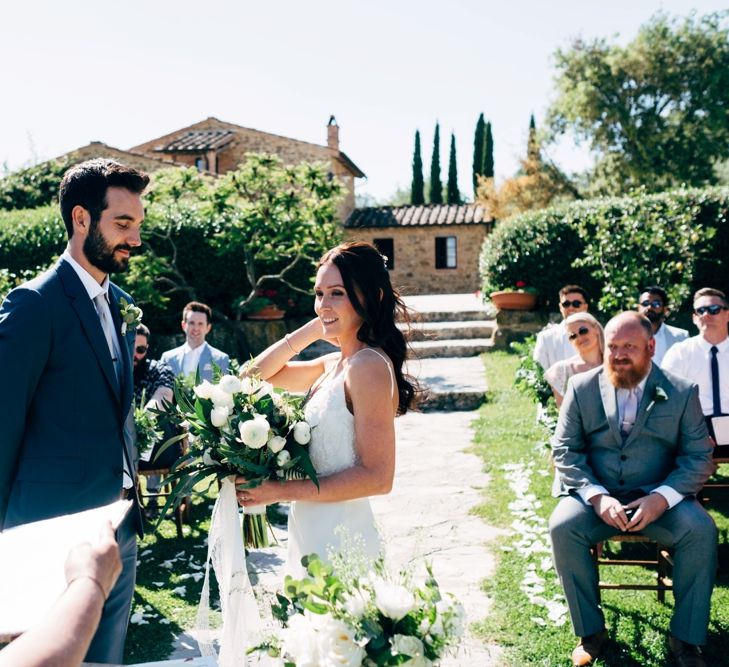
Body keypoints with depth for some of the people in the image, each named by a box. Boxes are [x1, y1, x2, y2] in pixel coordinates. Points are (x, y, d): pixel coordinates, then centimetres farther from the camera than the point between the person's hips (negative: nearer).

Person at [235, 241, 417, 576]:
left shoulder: (368, 364, -18)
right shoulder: (333, 364, 8)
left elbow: (378, 477, -21)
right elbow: (261, 371, 18)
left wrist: (283, 491, -17)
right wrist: (312, 329, 5)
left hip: (339, 539, -8)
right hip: (310, 533, 8)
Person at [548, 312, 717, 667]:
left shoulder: (682, 392, 2)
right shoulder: (581, 387, 2)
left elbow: (699, 456, -2)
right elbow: (565, 450, -1)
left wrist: (662, 498, -19)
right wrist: (596, 496, -17)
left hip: (659, 498, 0)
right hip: (596, 496, 0)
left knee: (700, 529, -28)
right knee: (562, 526, -28)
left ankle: (685, 637, -8)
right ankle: (590, 631, -9)